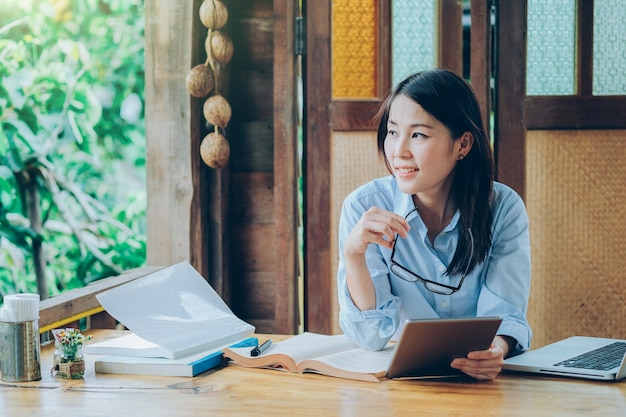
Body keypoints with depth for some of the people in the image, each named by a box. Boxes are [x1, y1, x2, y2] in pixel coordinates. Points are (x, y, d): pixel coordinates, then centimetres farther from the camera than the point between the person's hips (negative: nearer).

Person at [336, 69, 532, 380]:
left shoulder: (503, 209, -6)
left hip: (480, 379, 2)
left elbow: (505, 317, -11)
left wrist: (497, 348, -35)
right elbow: (371, 336, -12)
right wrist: (353, 253, -28)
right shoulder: (364, 207, -9)